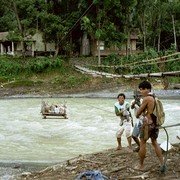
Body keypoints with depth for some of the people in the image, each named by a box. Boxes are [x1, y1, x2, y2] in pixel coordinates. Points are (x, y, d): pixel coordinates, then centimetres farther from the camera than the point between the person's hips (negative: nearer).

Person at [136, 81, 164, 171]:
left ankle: (141, 165, 14)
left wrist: (137, 115, 12)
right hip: (155, 123, 8)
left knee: (142, 143, 5)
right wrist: (143, 113, 21)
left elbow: (139, 111, -7)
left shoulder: (146, 99, -15)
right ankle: (162, 163, 14)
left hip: (148, 123, -8)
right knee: (155, 142, 18)